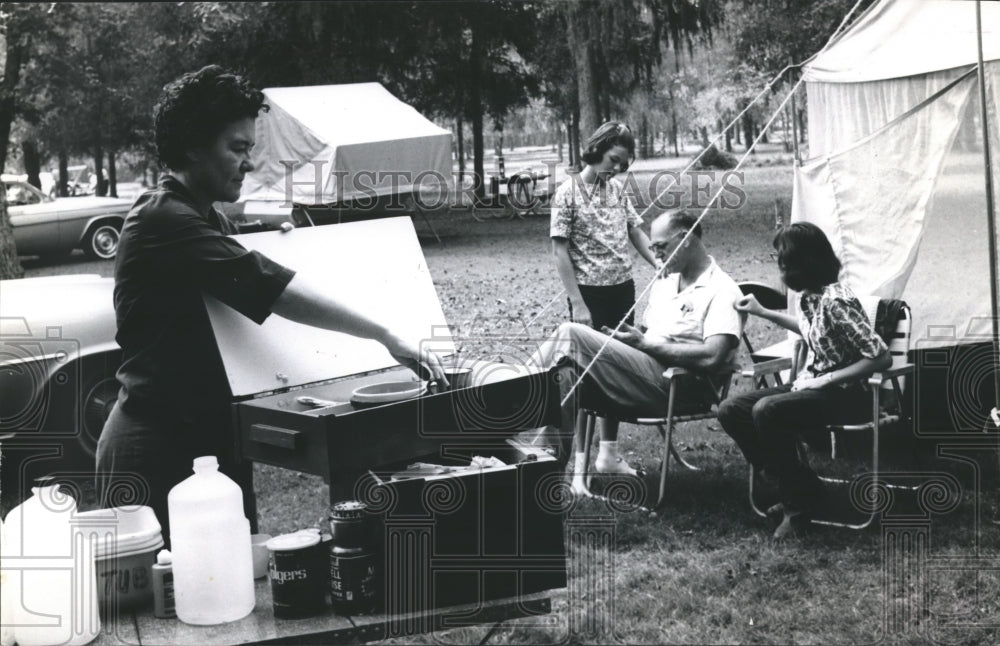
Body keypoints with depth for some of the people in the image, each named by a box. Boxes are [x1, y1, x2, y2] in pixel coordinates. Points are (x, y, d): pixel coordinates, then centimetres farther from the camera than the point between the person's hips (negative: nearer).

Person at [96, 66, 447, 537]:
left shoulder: (208, 220, 17)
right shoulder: (162, 219, -16)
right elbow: (270, 289, -25)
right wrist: (386, 336, -26)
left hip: (211, 440, 10)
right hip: (159, 450, -10)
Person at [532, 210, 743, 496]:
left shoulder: (722, 291, -5)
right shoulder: (665, 280, 22)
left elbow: (712, 357, -19)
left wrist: (645, 343, -13)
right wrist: (630, 340, -3)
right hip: (645, 373, 10)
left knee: (572, 335, -19)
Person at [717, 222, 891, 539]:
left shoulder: (836, 301, -23)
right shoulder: (809, 296, 3)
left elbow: (881, 357, -24)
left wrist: (827, 380, -22)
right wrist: (763, 313, 24)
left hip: (843, 394, -9)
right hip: (811, 385, 9)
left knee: (767, 410, -32)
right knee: (731, 410, -5)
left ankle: (799, 499, -14)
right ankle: (794, 488, -1)